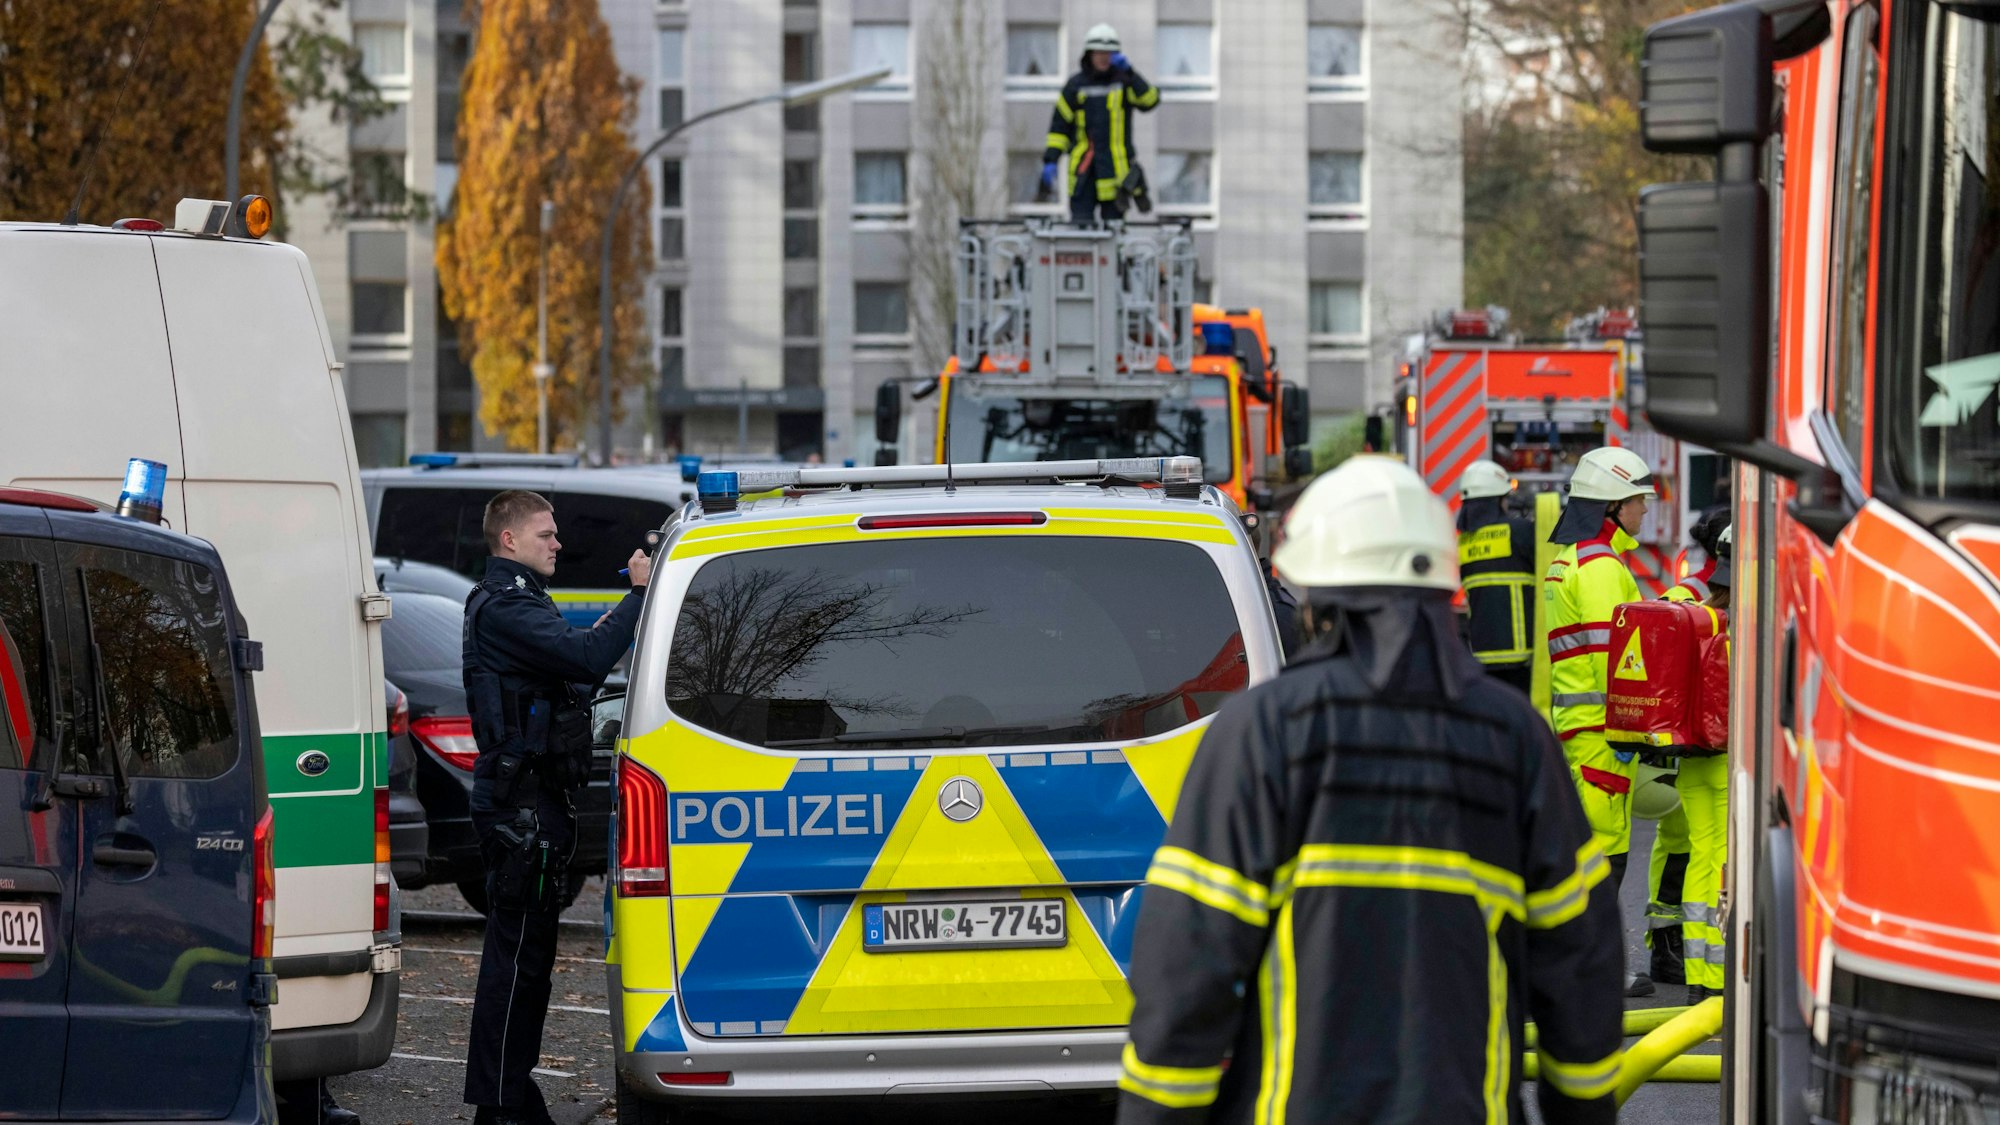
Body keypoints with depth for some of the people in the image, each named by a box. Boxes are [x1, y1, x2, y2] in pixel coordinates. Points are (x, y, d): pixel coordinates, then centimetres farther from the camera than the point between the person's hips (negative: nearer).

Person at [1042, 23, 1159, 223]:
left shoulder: (1124, 82, 4)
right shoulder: (1075, 85, 6)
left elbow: (1149, 101, -14)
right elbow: (1059, 125, 7)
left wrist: (1129, 72, -21)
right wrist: (1050, 161, -2)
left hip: (1115, 168, 0)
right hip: (1084, 170, 0)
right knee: (1080, 223, -9)